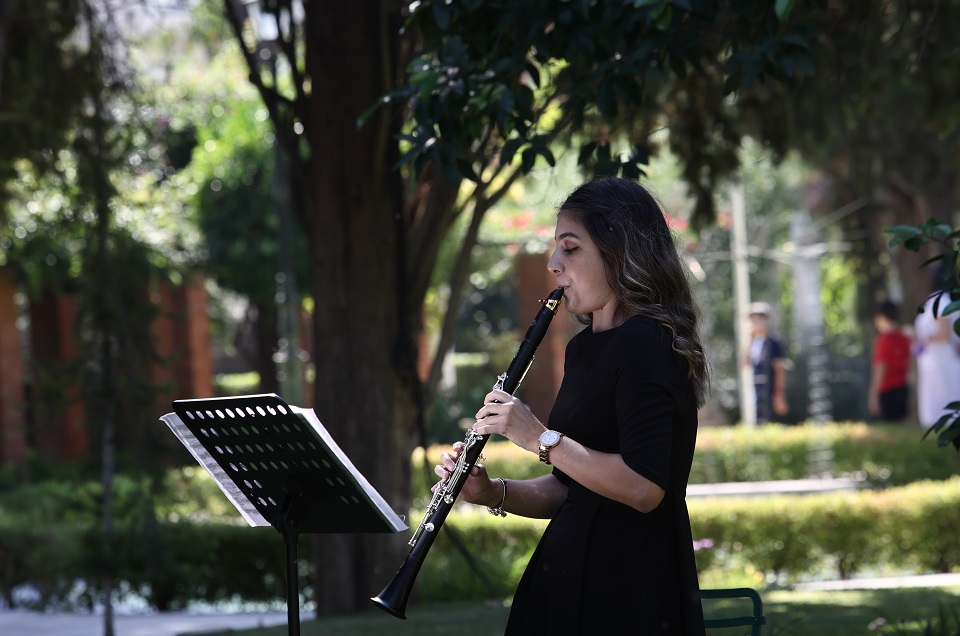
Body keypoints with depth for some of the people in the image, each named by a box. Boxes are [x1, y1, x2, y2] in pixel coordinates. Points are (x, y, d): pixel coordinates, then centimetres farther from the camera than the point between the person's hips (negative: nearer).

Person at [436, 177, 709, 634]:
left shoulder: (643, 344, -14)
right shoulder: (586, 348, 15)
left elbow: (643, 488, -23)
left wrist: (540, 438, -20)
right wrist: (492, 493, 3)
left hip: (629, 593, -9)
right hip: (571, 577, 9)